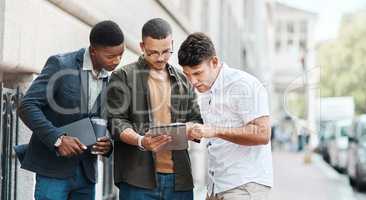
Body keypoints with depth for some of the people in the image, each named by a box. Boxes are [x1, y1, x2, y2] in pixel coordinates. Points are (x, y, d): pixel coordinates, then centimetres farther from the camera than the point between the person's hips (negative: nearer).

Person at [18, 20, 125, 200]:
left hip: (86, 172, 6)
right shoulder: (60, 65, -8)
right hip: (54, 169, -5)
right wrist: (57, 138, -24)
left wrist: (108, 144, -6)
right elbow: (27, 106, -13)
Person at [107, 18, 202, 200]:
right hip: (138, 178, -4)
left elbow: (196, 120, 20)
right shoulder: (123, 77, 4)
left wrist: (189, 128, -5)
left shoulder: (183, 81, 18)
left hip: (179, 179, 4)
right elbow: (116, 121, -3)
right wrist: (140, 141, -22)